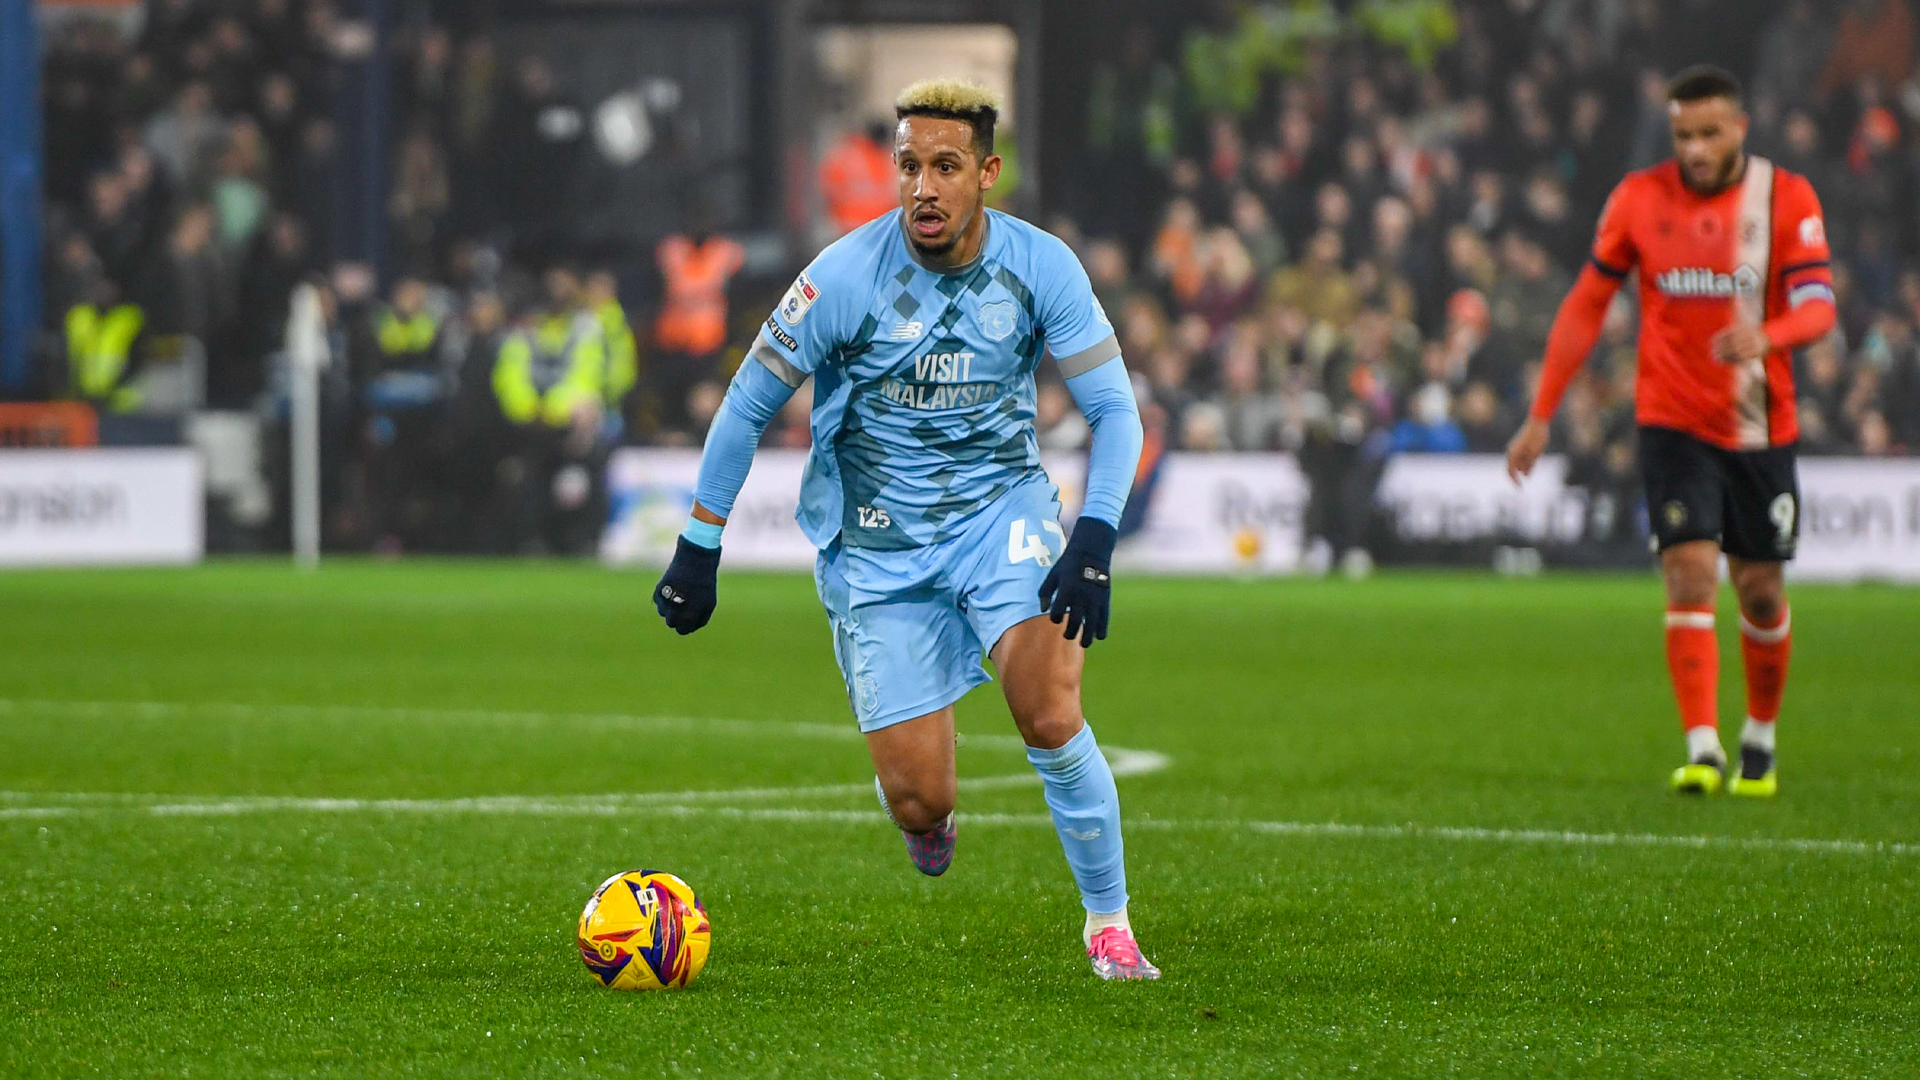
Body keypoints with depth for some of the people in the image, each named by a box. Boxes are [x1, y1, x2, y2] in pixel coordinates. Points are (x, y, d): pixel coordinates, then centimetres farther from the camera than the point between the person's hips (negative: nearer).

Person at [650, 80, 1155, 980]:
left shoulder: (1041, 268, -11)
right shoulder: (848, 276, -16)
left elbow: (1114, 410, -5)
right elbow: (749, 404, -4)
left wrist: (1095, 538, -20)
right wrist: (698, 550, -1)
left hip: (1001, 511, 1)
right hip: (879, 549, -1)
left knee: (1051, 718, -23)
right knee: (921, 806, -6)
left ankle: (1108, 919, -2)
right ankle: (921, 806, 35)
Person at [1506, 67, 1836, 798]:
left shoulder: (1786, 198, -3)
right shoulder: (1639, 198, 0)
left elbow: (1819, 306, -11)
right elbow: (1586, 305, 7)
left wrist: (1764, 336, -34)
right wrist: (1541, 417, 5)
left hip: (1762, 428, 1)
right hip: (1673, 422, -1)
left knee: (1760, 591, 7)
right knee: (1690, 573, -15)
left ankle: (1760, 743, 28)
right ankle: (1702, 750, -21)